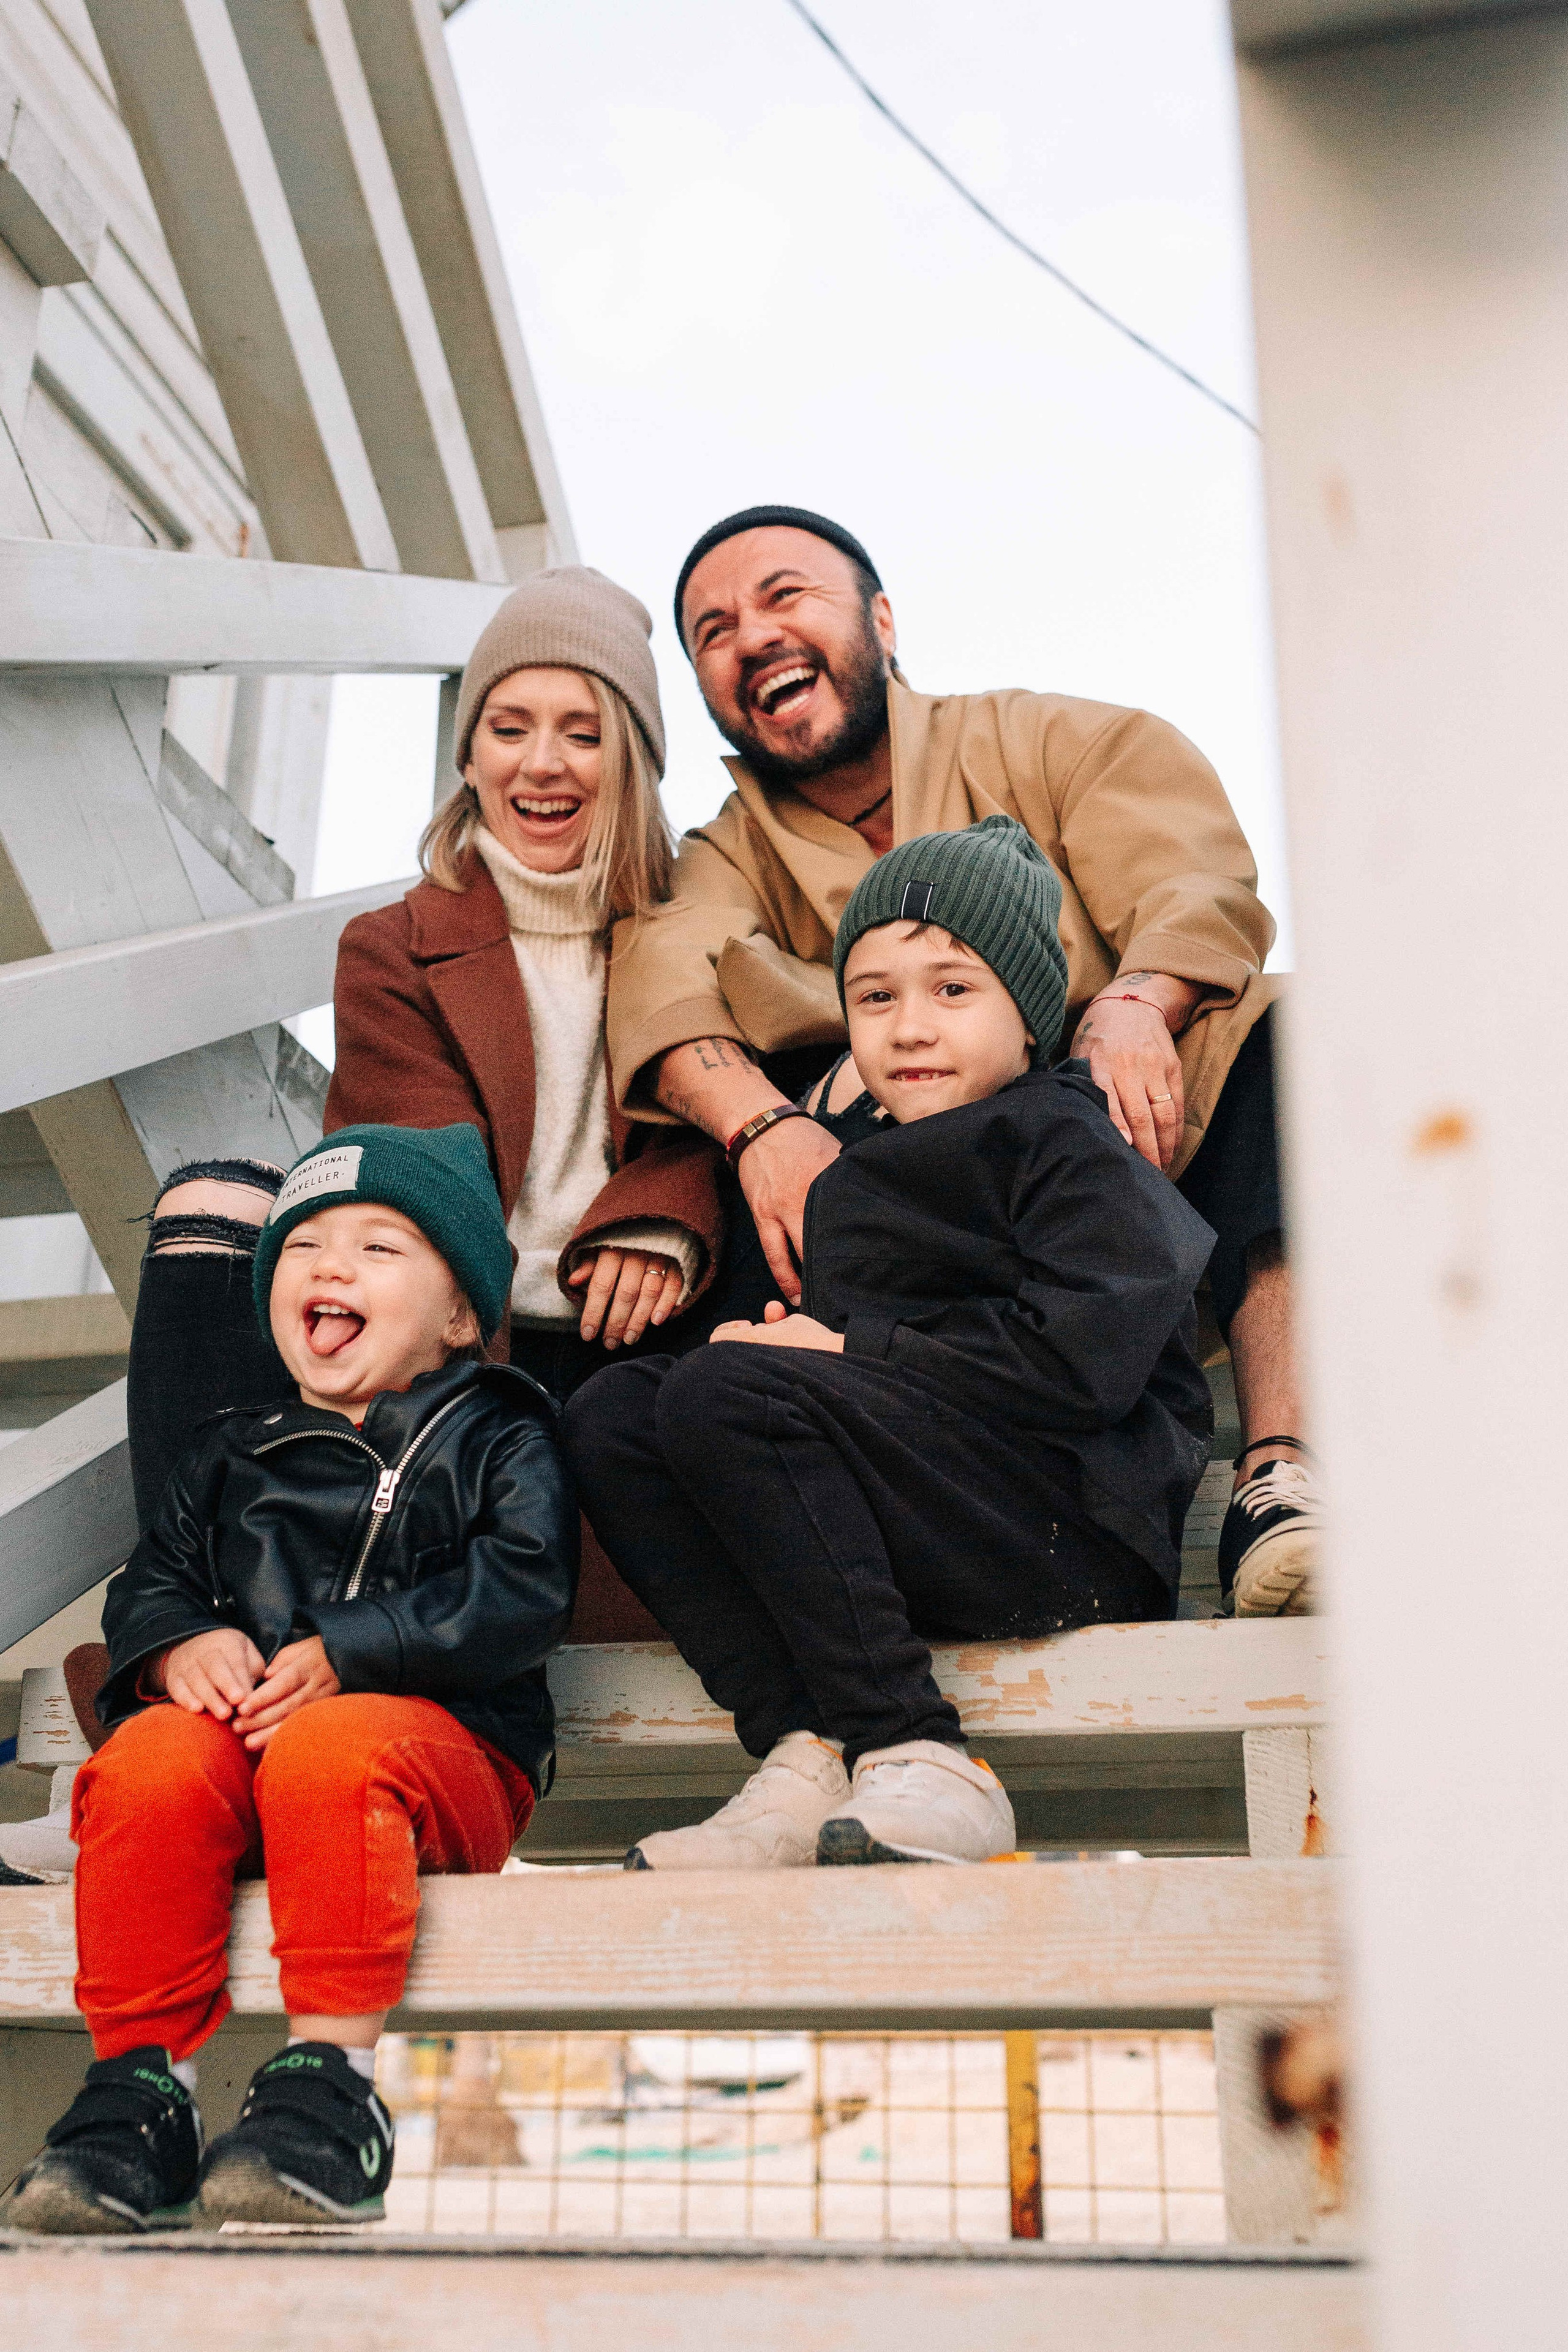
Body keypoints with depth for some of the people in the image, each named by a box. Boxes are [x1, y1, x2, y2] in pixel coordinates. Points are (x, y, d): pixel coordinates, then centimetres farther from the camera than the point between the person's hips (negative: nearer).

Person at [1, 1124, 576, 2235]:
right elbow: (151, 1576, 22)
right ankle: (139, 2082, -22)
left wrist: (345, 1654, -14)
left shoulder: (498, 1439, 12)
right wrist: (182, 1643, -4)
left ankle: (328, 2077, -32)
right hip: (235, 1719, 4)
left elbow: (522, 1591, -3)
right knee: (149, 1766, -30)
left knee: (330, 1756, -38)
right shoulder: (234, 1455, 25)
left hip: (440, 1732, -3)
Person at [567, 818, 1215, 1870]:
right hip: (929, 1551, 8)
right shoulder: (870, 1172, 23)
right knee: (611, 1416, -4)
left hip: (1077, 1528, -8)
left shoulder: (1064, 1141, -1)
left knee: (723, 1394, -24)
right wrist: (794, 1332, -1)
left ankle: (921, 1766, -24)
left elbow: (1083, 1360, -16)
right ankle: (808, 1757, -19)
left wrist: (852, 1347, -11)